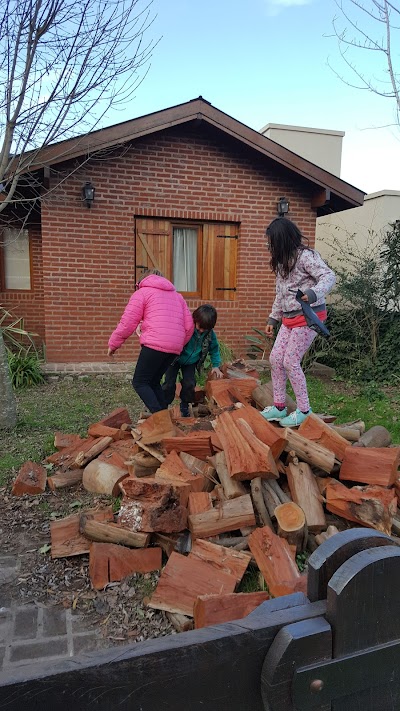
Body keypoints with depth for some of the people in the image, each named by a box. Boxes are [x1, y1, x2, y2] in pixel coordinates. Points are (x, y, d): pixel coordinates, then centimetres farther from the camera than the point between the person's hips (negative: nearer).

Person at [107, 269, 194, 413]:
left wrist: (113, 344, 10)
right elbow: (189, 325, 18)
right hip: (175, 347, 6)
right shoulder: (177, 295, 28)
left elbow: (127, 323, 0)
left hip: (155, 344, -6)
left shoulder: (141, 292, 10)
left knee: (140, 383, 3)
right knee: (153, 381, 18)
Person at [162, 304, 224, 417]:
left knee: (189, 384, -8)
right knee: (169, 383, -8)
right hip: (175, 359, -3)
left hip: (191, 362, 3)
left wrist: (216, 365, -7)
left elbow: (214, 349, 0)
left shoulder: (210, 334, -18)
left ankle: (184, 407, 17)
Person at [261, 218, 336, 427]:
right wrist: (273, 318, 20)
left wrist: (314, 293, -44)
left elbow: (329, 276, -25)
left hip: (308, 316, -9)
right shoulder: (282, 261, 14)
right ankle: (279, 406, 15)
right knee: (275, 358, 4)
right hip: (289, 318, 9)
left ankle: (304, 410, 7)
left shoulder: (305, 255, -13)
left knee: (290, 362, -8)